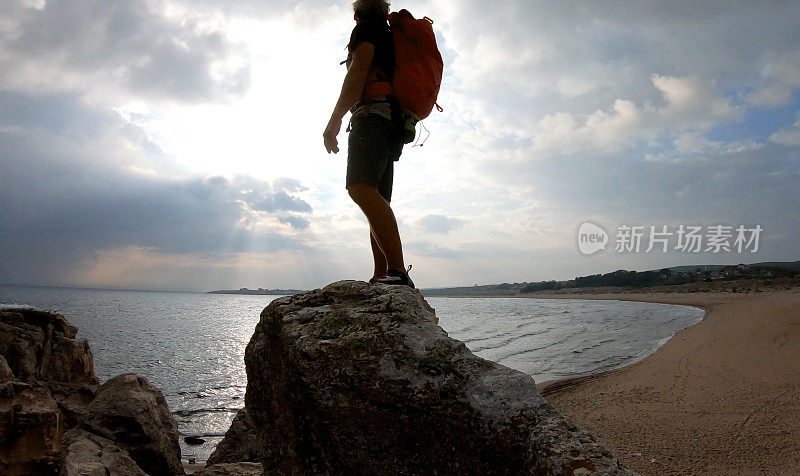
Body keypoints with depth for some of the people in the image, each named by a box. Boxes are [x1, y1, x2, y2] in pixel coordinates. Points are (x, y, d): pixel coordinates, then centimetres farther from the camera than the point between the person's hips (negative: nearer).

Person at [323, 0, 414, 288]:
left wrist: (335, 119, -16)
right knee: (376, 199, 4)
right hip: (394, 124, 10)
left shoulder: (367, 28, 10)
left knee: (361, 187, -29)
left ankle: (399, 272, -43)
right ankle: (382, 278, -3)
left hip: (372, 113, -10)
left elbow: (359, 70, -8)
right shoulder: (391, 38, 35)